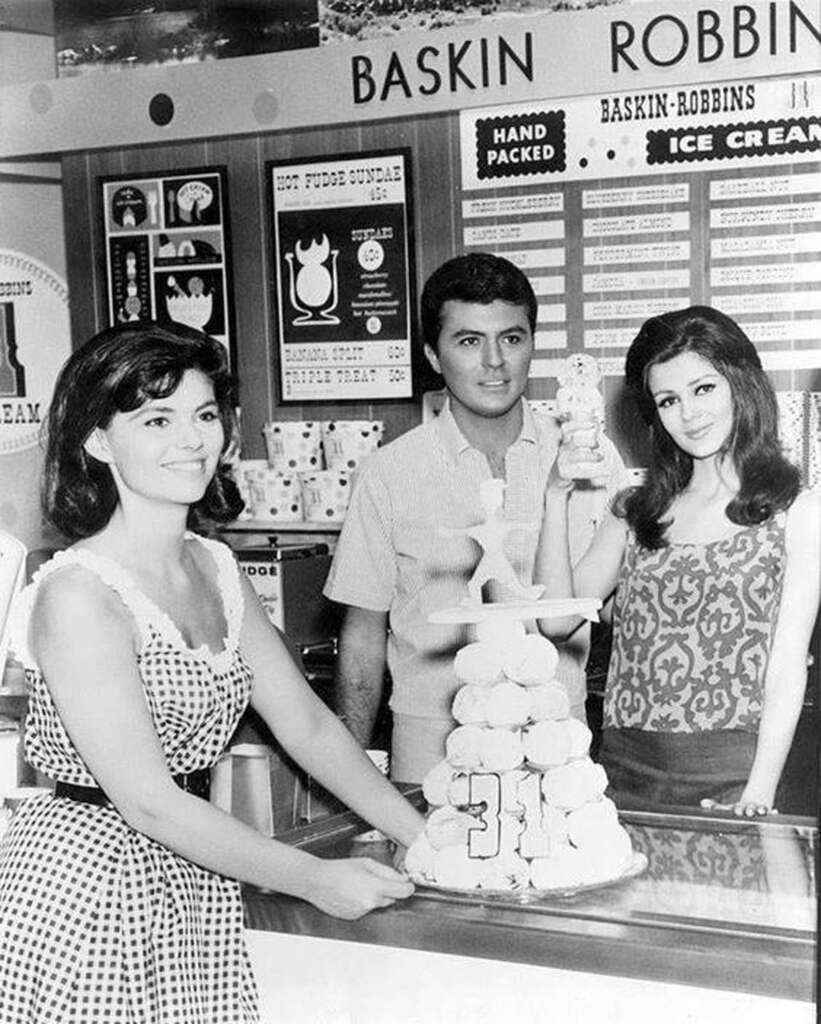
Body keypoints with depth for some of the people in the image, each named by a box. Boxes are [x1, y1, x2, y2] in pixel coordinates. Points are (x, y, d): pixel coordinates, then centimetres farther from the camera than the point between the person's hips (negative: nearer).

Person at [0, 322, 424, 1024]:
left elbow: (306, 723, 9)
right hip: (87, 882, -7)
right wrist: (314, 879, -14)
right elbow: (148, 803, -19)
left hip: (196, 879, 7)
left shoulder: (215, 567, 5)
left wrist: (425, 836, 3)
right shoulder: (78, 595, -18)